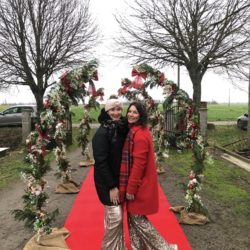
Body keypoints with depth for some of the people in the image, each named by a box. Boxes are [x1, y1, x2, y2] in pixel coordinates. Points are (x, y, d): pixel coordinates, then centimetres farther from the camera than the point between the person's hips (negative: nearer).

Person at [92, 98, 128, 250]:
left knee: (119, 217, 17)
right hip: (107, 181, -7)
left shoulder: (123, 129, 3)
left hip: (120, 178, 7)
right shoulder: (102, 132, -18)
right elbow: (101, 162, -20)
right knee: (115, 217, -2)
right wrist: (111, 186, -19)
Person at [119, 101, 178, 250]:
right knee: (133, 216, 18)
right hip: (139, 183, 9)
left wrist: (131, 188, -18)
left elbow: (138, 164, -23)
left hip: (139, 185, -9)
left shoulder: (139, 135, -22)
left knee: (137, 219, 4)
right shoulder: (139, 131, 9)